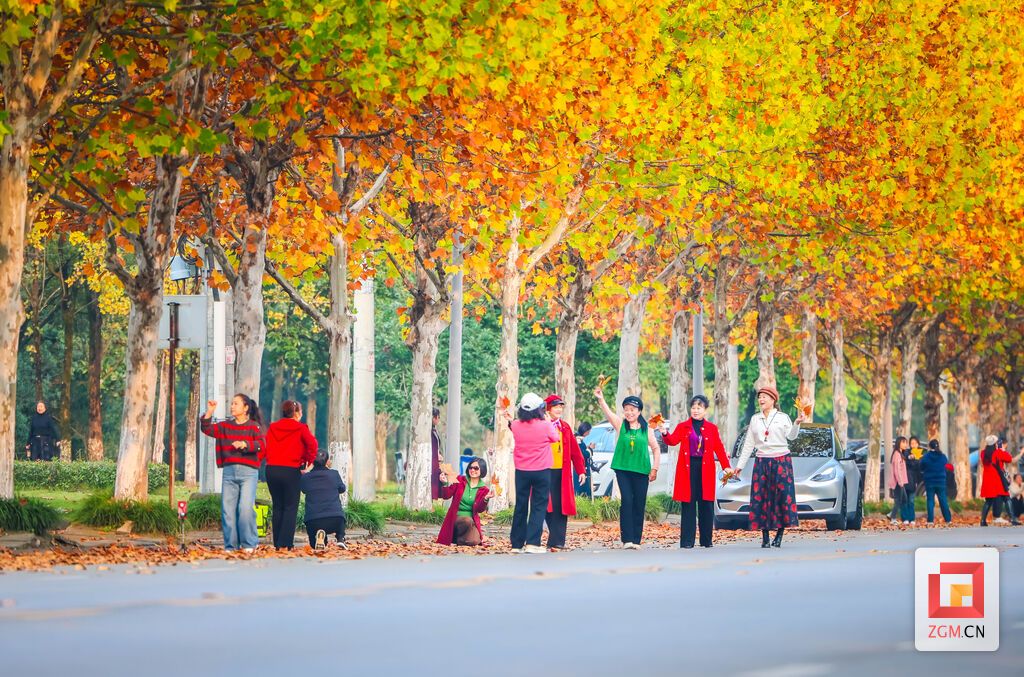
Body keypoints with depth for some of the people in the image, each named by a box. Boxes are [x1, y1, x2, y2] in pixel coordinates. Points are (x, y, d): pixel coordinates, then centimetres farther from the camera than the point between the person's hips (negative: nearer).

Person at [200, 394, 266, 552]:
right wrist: (209, 413, -5)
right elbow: (207, 429, 7)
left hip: (248, 472, -4)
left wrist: (245, 444, -25)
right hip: (229, 472, 4)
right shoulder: (225, 426, 15)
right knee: (227, 510, 2)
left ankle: (249, 544, -5)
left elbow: (261, 445, -10)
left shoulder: (254, 426, 3)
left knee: (246, 508, -14)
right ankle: (230, 546, 8)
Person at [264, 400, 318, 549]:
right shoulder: (300, 428, -2)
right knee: (290, 507, 1)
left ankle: (277, 543, 10)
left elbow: (267, 448, 7)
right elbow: (312, 444, -14)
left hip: (271, 469, 4)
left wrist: (272, 463, 13)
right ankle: (286, 543, -7)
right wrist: (308, 461, 0)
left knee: (277, 507, 12)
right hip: (291, 470, -4)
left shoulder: (272, 428, 10)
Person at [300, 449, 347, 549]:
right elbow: (342, 489, 21)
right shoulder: (334, 474, 2)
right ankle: (340, 538, 14)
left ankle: (319, 536, -7)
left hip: (313, 521, 0)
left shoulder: (305, 478, 4)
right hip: (335, 520, 0)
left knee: (315, 546, 29)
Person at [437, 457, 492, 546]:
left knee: (473, 542, -26)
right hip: (456, 517, -2)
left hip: (473, 520, 2)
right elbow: (446, 495, -1)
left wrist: (485, 499, -22)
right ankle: (456, 536, -5)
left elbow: (479, 509, -3)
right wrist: (445, 484, -19)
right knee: (468, 521, -37)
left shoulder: (484, 489, 5)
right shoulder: (460, 480, 3)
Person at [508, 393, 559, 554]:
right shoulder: (545, 426, -12)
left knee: (521, 506, 11)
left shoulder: (516, 426, -5)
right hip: (542, 471, -3)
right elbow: (556, 438, 7)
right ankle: (532, 542, -8)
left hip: (522, 472, 3)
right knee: (539, 506, 2)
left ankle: (517, 543, 13)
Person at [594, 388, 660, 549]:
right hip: (623, 469, -1)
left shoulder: (646, 429, 6)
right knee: (627, 501, -10)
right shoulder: (620, 424, 3)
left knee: (639, 504, 2)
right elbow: (608, 412, -14)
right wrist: (600, 399, -32)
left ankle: (636, 539, 8)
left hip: (641, 470, 1)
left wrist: (655, 468, 6)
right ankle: (627, 539, -11)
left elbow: (655, 448, 13)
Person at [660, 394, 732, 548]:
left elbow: (719, 448, 7)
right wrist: (665, 434, -28)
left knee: (706, 504, 2)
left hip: (705, 469, 1)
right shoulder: (683, 427, 8)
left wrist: (726, 466, -3)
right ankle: (687, 540, -1)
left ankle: (706, 540, 11)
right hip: (688, 469, -1)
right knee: (688, 504, -2)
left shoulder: (712, 428, 10)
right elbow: (673, 441, -7)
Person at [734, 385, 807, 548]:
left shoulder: (782, 417, 4)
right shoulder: (755, 419, 14)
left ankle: (779, 536, -2)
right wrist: (740, 465, 14)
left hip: (781, 461, -3)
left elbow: (791, 436, -7)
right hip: (762, 462, 3)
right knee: (761, 498, -3)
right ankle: (765, 537, -1)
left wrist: (797, 423, -25)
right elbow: (748, 444, 16)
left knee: (782, 496, -7)